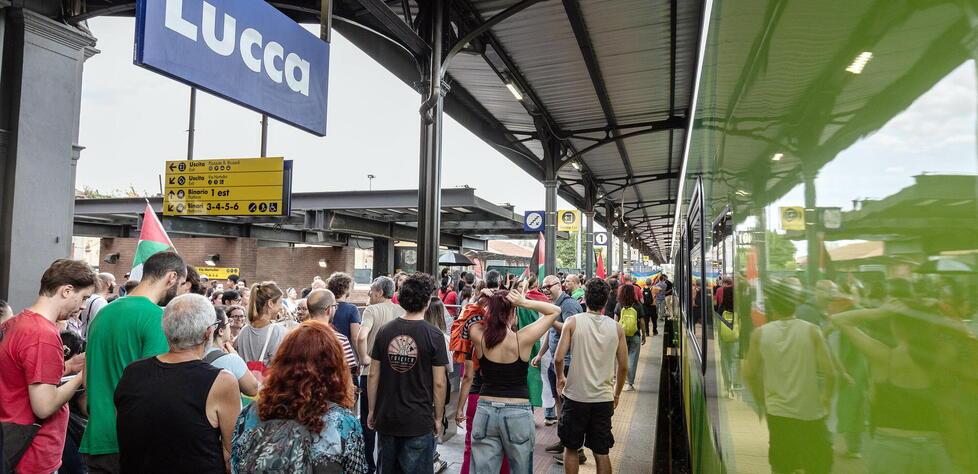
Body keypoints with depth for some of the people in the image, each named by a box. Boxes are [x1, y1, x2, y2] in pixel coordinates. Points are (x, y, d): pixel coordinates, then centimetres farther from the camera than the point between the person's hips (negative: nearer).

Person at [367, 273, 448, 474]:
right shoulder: (433, 335, -13)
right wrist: (438, 418, 1)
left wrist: (372, 410, 12)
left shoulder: (384, 331, -3)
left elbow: (373, 375, 1)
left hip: (386, 418, 4)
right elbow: (439, 383, -11)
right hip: (419, 420, -4)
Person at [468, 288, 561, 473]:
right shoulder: (523, 339, -13)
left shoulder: (479, 337, -7)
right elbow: (555, 310, -2)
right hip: (518, 414, -2)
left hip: (486, 411, 2)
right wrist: (524, 302, -10)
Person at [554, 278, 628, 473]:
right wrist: (617, 394, 17)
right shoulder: (616, 327, -1)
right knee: (601, 453, 12)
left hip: (576, 396, -2)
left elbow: (559, 358, -13)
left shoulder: (572, 322, -8)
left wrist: (560, 378, 7)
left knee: (571, 448, 15)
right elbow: (623, 366, 3)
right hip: (604, 398, 2)